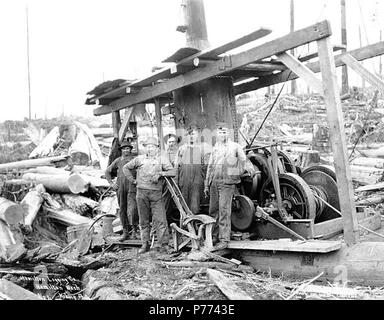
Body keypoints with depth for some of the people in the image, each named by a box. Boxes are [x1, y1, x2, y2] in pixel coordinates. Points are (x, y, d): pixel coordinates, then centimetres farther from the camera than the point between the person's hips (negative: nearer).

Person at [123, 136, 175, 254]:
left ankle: (163, 245, -1)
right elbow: (126, 168, 19)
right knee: (143, 220, 8)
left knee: (159, 220, -7)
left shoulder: (162, 159, 4)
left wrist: (160, 173, -18)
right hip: (141, 192, 2)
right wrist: (133, 180, 11)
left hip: (156, 193, -2)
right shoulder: (140, 159, 8)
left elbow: (172, 172, -5)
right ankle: (145, 244, 18)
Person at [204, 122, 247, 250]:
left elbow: (243, 159, 2)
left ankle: (224, 240, -5)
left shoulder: (235, 147, -1)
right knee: (213, 211, 10)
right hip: (214, 183, 6)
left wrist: (237, 175, 4)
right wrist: (206, 185, 17)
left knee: (224, 211, -9)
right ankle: (214, 236, 22)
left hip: (226, 183, -6)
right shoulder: (215, 148, 17)